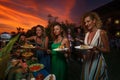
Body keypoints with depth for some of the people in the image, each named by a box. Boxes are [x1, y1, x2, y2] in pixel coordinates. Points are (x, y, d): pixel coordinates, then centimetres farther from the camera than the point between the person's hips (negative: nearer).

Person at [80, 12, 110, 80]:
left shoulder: (102, 33, -12)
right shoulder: (87, 34, 5)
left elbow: (107, 50, -8)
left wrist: (96, 48, -24)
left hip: (97, 61, -5)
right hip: (87, 61, 6)